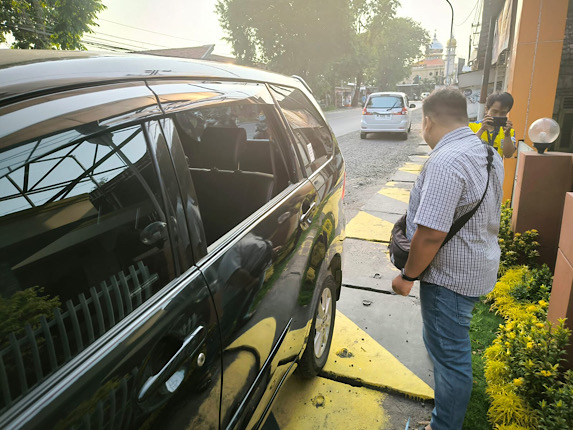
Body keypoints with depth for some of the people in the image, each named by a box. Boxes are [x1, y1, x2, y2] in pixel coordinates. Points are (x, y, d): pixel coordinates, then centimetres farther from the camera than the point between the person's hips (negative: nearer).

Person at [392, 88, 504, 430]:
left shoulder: (446, 161, -28)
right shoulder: (487, 152, 5)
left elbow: (430, 234, -31)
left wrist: (408, 276, -17)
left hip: (450, 275, -10)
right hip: (481, 264, 10)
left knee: (449, 353, 5)